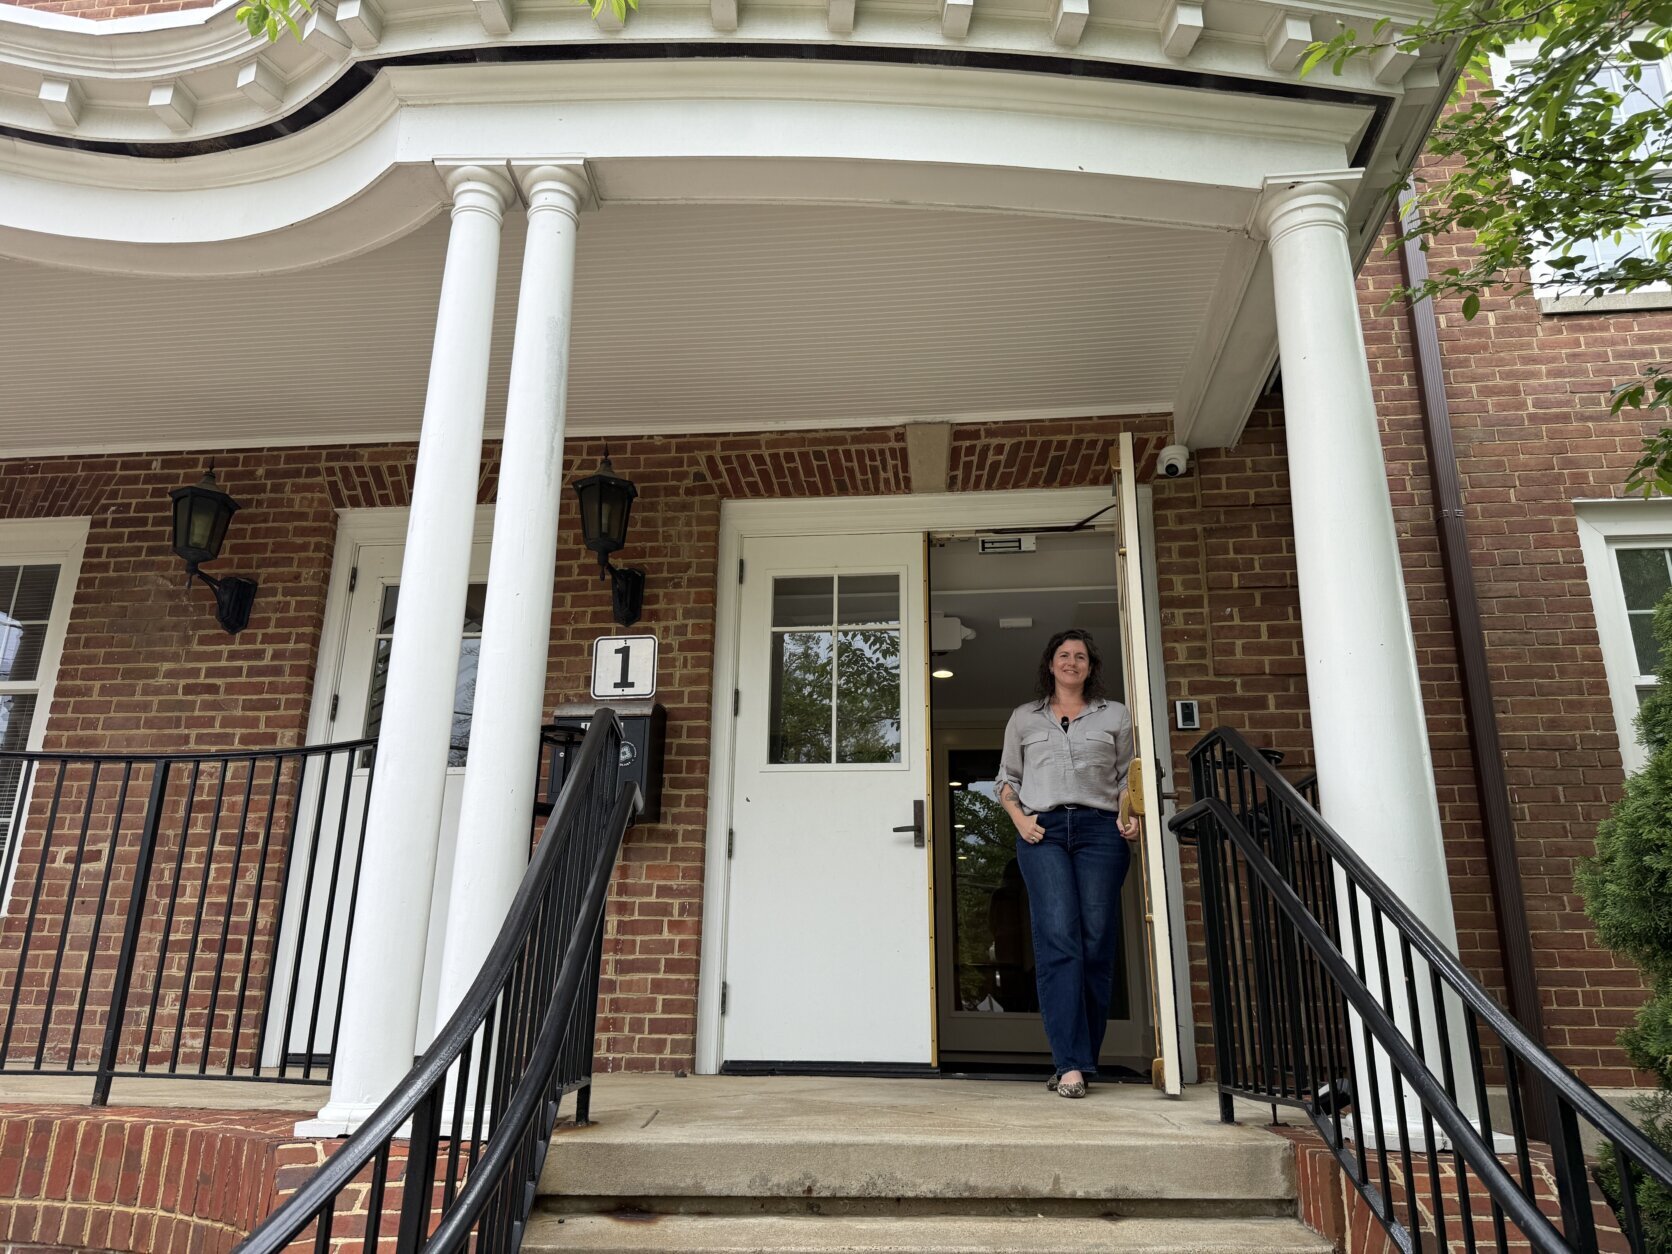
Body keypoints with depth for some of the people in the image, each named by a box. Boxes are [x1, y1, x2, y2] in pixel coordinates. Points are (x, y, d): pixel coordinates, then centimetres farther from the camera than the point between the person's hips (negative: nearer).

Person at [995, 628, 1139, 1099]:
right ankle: (1072, 1064, -16)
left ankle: (1077, 1061, 5)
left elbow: (1127, 776, 16)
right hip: (1042, 831, 0)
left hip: (1099, 830, 1)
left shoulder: (1115, 715, 19)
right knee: (1058, 940, -13)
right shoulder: (1024, 718, 19)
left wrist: (1129, 816, -2)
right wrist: (1019, 818, 2)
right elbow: (1007, 778, 19)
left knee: (1096, 944, -5)